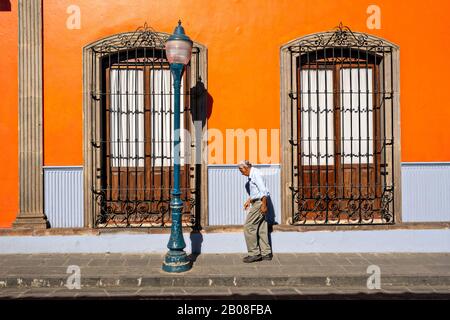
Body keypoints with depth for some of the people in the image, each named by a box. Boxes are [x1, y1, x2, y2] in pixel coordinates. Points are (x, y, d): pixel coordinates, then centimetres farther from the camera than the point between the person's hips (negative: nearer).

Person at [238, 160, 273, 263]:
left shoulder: (255, 173, -13)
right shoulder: (251, 176, 17)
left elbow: (263, 190, -19)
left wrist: (264, 204, -22)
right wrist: (249, 201, 30)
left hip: (259, 203, -10)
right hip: (256, 203, 10)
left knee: (248, 227, -7)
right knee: (262, 229, 10)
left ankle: (254, 253, -2)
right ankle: (266, 253, 15)